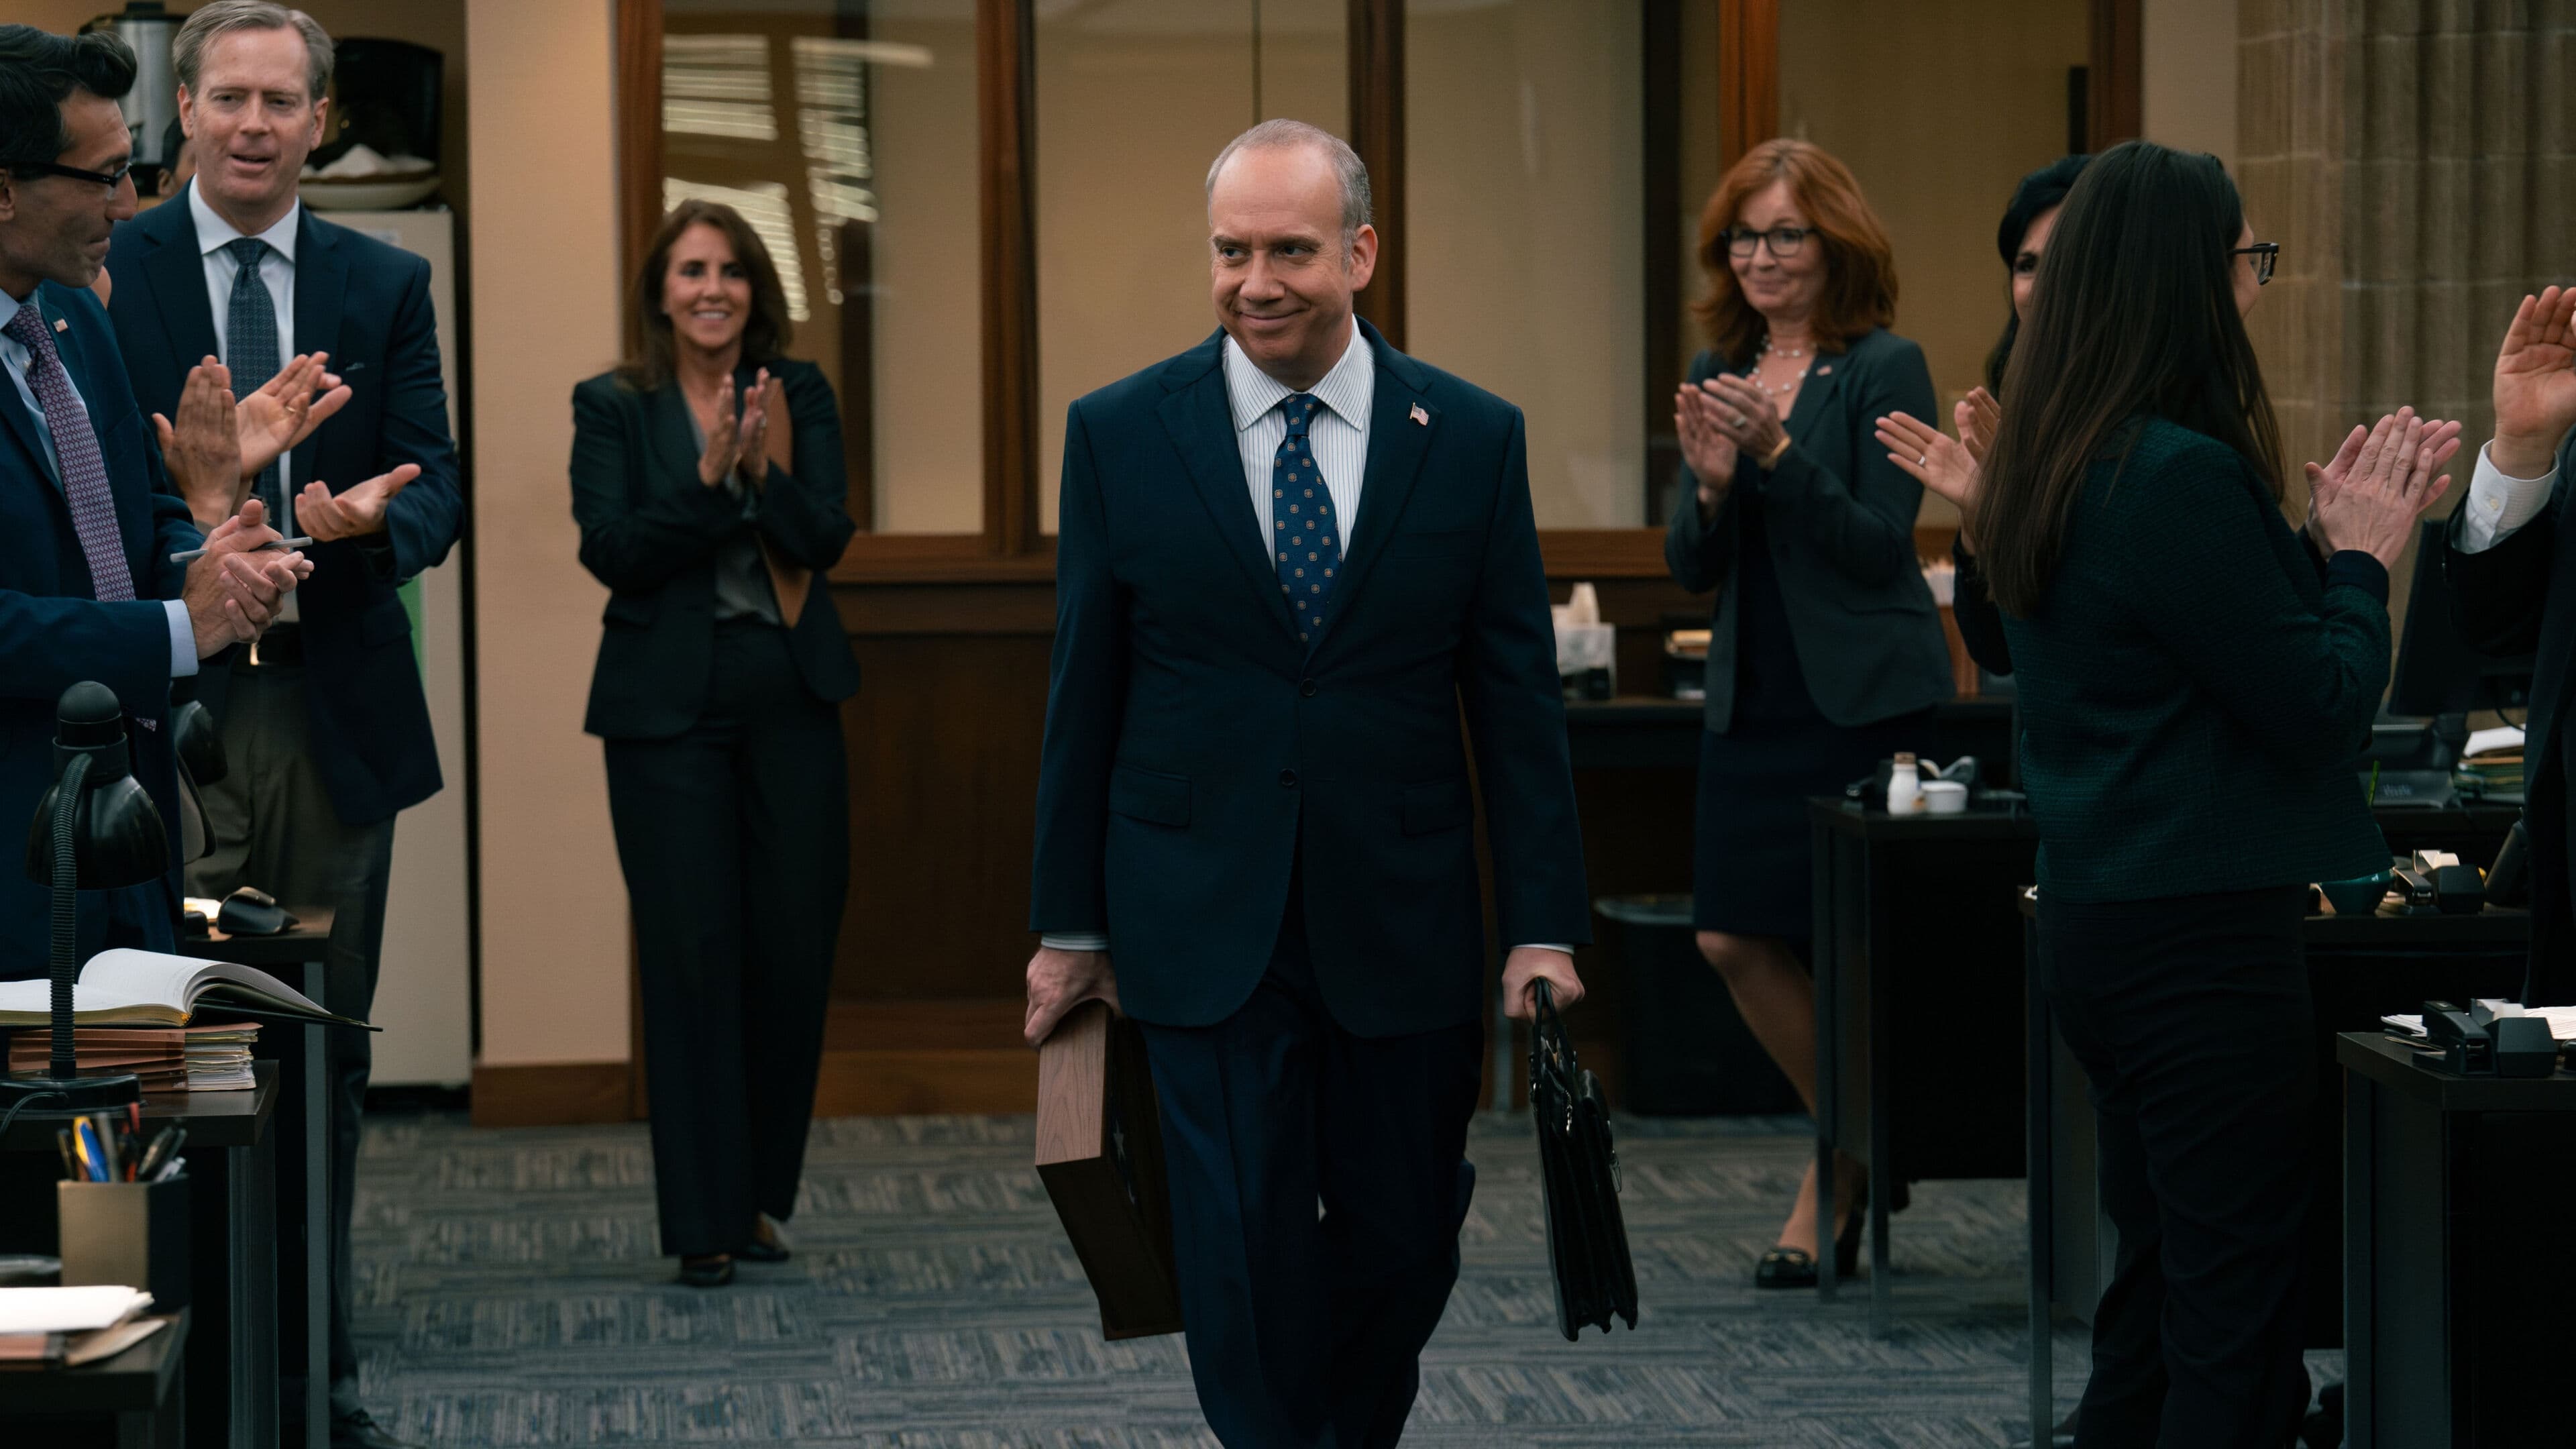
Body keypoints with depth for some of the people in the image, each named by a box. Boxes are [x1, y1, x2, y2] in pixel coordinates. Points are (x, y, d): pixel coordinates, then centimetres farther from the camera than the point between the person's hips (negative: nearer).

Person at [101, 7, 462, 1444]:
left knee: (328, 1057, 10)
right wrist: (193, 493, -25)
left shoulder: (389, 285, 10)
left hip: (338, 714, 3)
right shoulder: (100, 273, 1)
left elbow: (437, 487, 5)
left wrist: (370, 518, -19)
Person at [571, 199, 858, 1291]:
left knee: (795, 948, 4)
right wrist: (710, 480, -19)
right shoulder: (613, 408, 3)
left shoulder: (799, 395, 7)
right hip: (668, 707, -2)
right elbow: (611, 550, -8)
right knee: (692, 955, -3)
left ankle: (761, 1192, 20)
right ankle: (706, 1223, 3)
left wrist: (769, 468, -21)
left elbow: (827, 537, -4)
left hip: (791, 700, 2)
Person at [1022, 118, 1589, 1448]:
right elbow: (1084, 694, 5)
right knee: (1245, 1251, -3)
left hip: (1402, 924, 1)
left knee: (1402, 1244, 9)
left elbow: (1518, 700, 3)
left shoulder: (1473, 438, 1)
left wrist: (1545, 924, -1)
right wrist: (1069, 923, 5)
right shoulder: (1119, 433, 1)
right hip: (1204, 924, -1)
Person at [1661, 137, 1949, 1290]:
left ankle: (1847, 1163, 16)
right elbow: (1693, 569, 10)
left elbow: (1880, 546, -14)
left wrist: (1778, 451, -23)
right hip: (1754, 699, 6)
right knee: (1734, 939, 5)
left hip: (1867, 704, -6)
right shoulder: (1720, 372, 11)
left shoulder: (1884, 369, -6)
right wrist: (1710, 483, -10)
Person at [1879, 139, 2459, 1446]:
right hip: (2204, 937, -10)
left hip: (2100, 927, 10)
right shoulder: (2183, 475, -20)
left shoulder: (2058, 469, 9)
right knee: (2239, 1319, -4)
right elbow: (2324, 708, -16)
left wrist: (2331, 536, 14)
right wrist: (2360, 553, -1)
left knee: (2153, 1291, 17)